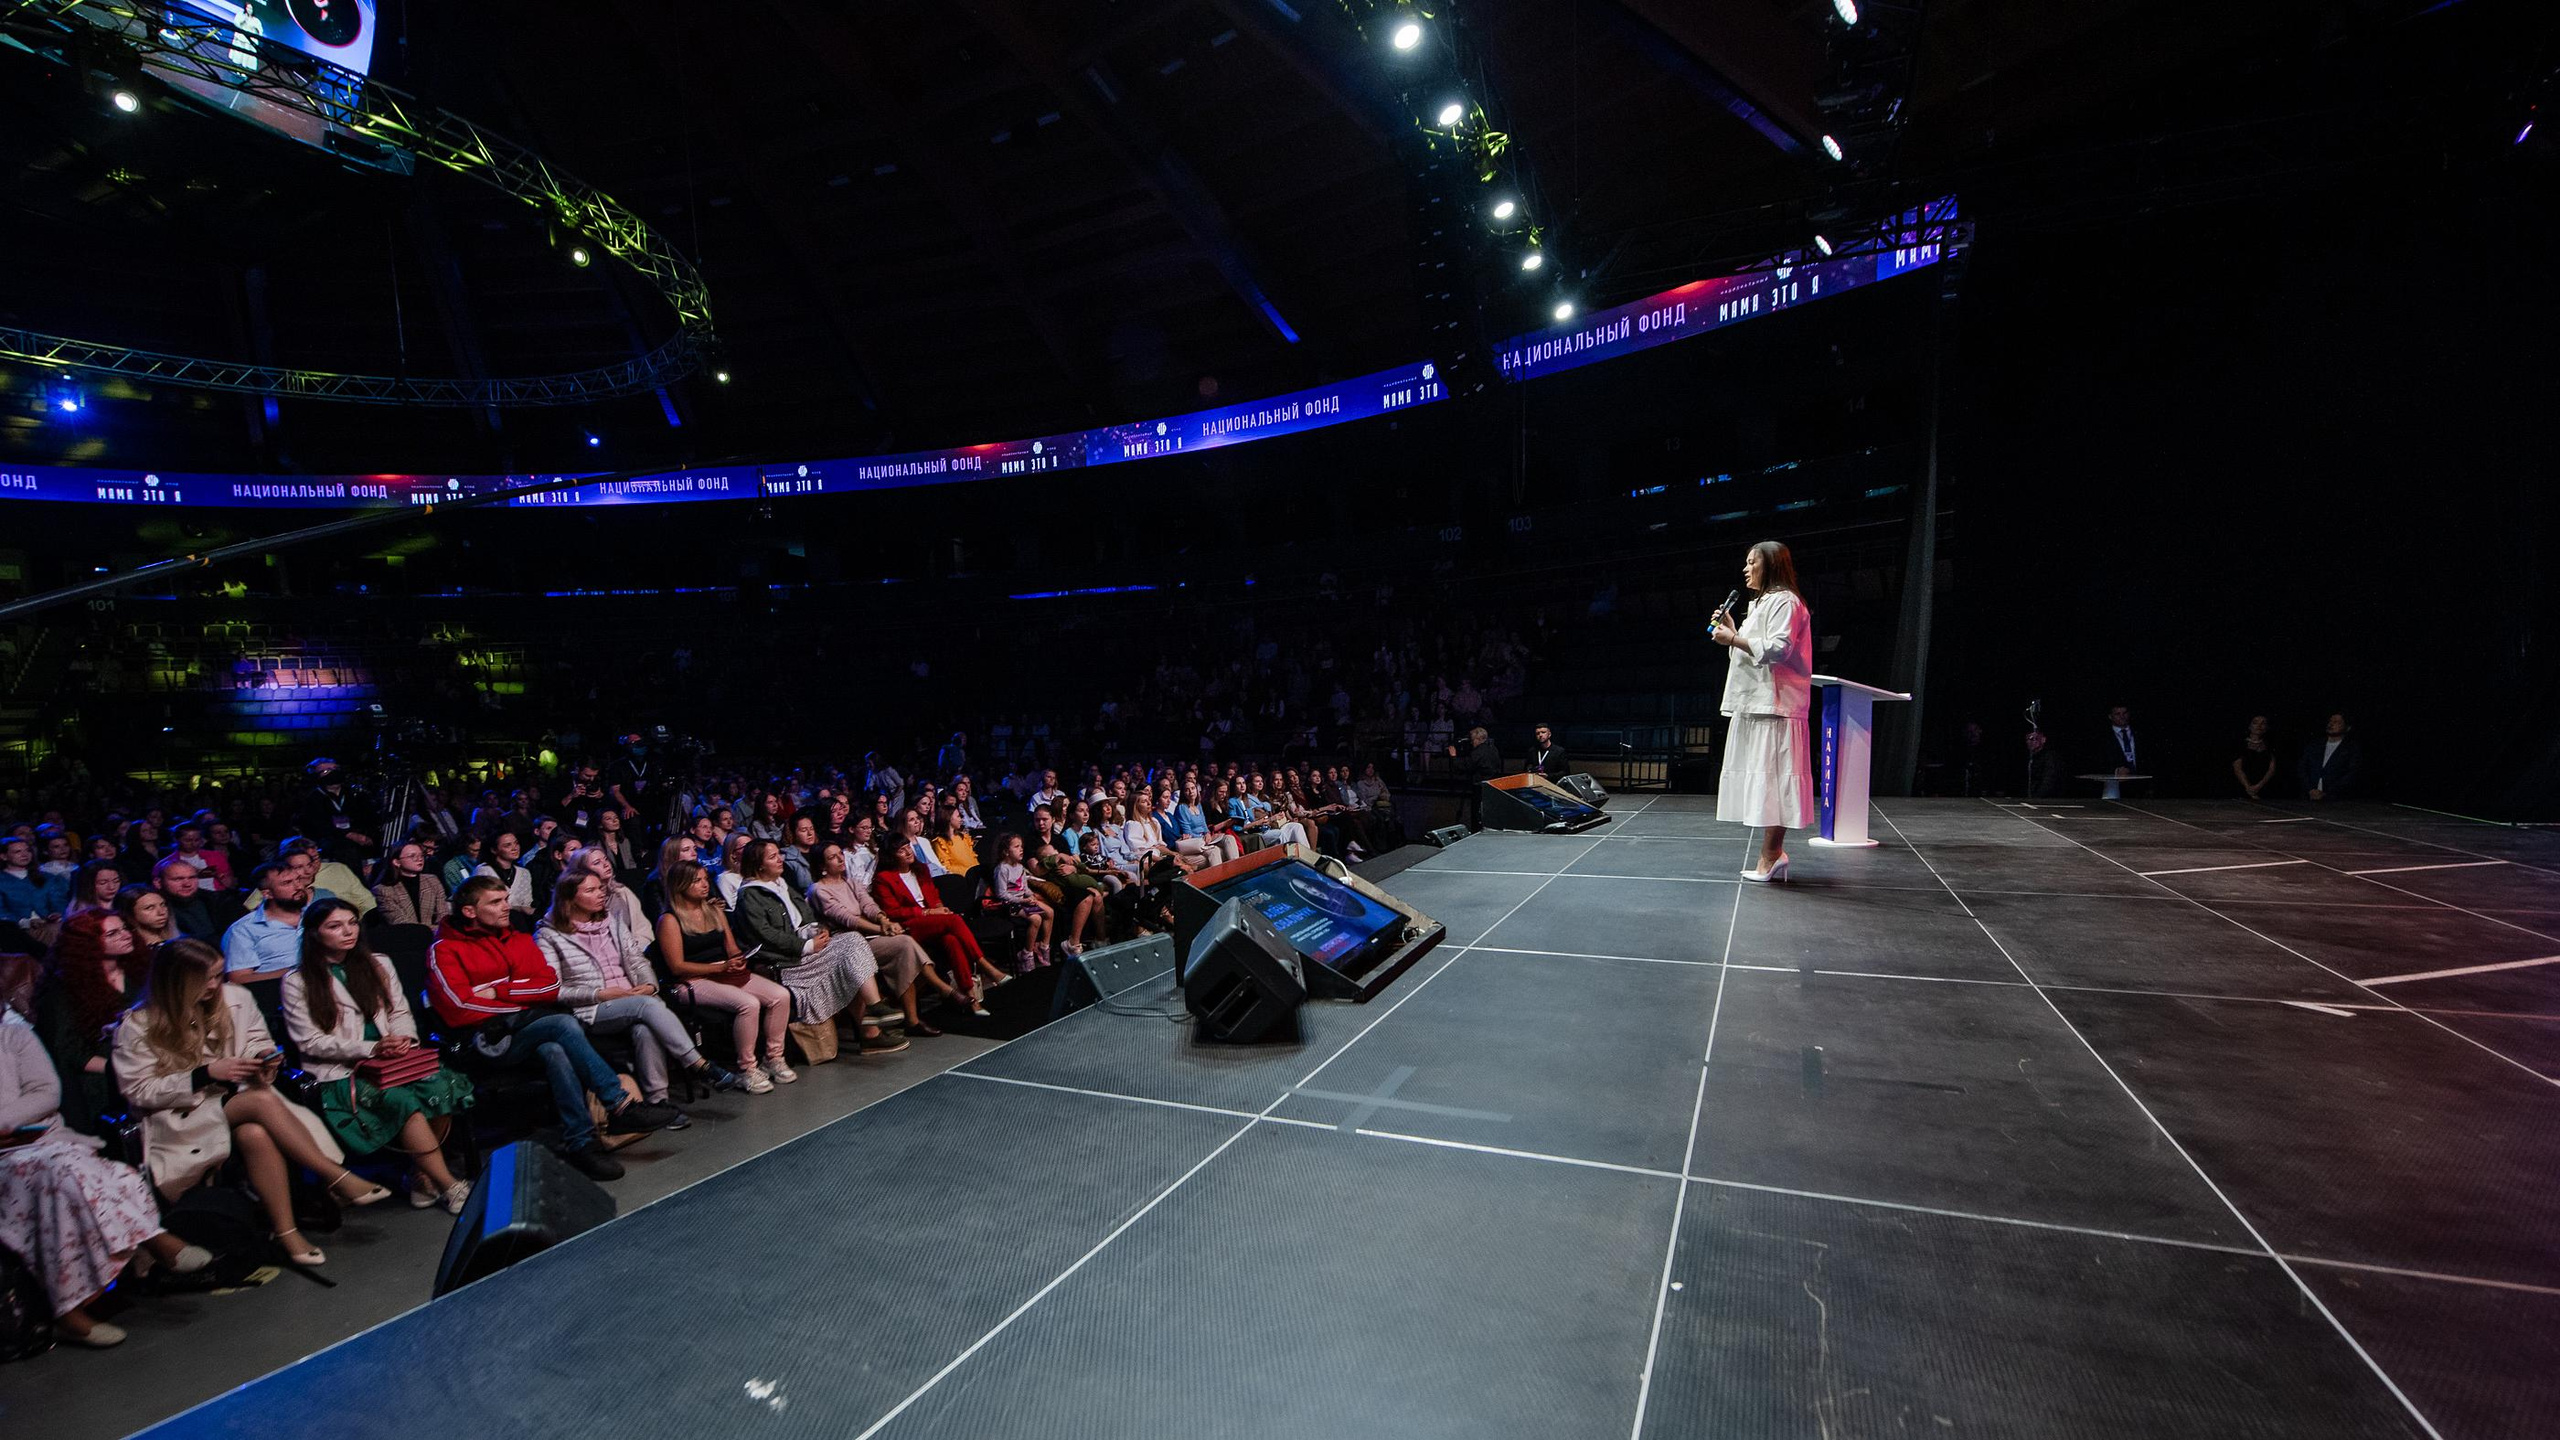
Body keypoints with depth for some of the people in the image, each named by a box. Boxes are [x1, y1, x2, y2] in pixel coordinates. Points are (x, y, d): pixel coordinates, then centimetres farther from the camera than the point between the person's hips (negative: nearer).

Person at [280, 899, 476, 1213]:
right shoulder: (298, 983, 3)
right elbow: (310, 1042, -3)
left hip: (392, 1061, 4)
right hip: (338, 1074, -4)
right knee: (400, 1100, -34)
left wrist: (403, 1040, -8)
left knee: (440, 1085, -29)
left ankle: (422, 1176, -14)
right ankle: (448, 1186, -27)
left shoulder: (378, 964, 17)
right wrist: (371, 1048, -15)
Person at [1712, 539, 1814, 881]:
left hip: (1772, 705, -10)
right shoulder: (1761, 603, 24)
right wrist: (1732, 631, 17)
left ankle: (1770, 857, -9)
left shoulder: (1784, 601, -7)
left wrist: (1733, 639, -14)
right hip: (1754, 704, 10)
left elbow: (1778, 648, -18)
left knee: (1770, 777, -10)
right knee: (1762, 778, 9)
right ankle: (1773, 854, 12)